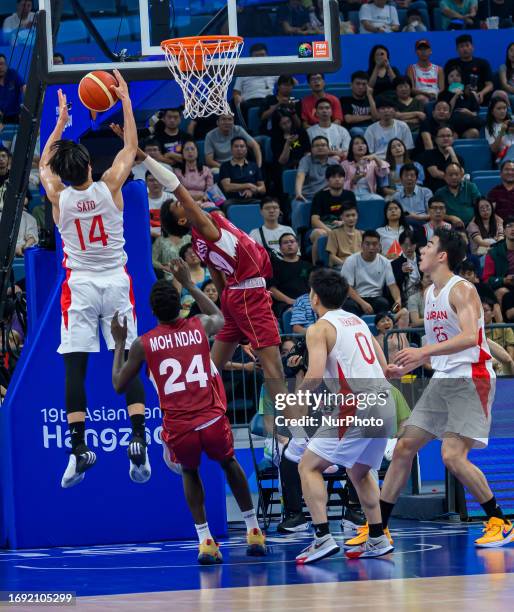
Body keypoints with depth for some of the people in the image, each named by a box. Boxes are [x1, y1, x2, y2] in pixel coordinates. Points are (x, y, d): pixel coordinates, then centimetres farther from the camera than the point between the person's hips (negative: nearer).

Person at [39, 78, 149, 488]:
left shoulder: (59, 197, -8)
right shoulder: (109, 188, -10)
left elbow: (44, 162, 14)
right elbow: (131, 146, 5)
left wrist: (61, 121, 20)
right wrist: (125, 100, 11)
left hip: (79, 285, 0)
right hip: (115, 282, 0)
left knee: (75, 366, -1)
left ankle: (79, 450, -7)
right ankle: (138, 442, -11)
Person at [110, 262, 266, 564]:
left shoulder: (143, 343, 1)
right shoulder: (200, 326, 5)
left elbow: (119, 385, 13)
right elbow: (219, 317, 33)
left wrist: (119, 343, 24)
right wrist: (189, 283, 40)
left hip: (179, 429, -1)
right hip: (213, 421, 1)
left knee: (190, 472, 32)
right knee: (229, 463, 33)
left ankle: (206, 541, 19)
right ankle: (254, 533, 34)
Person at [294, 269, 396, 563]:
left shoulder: (320, 328, -2)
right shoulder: (358, 321, 22)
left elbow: (315, 375, -15)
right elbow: (384, 367, 25)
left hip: (357, 407, -8)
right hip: (385, 403, 8)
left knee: (309, 466, 0)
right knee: (359, 470, 27)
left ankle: (324, 538, -12)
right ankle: (378, 539, 22)